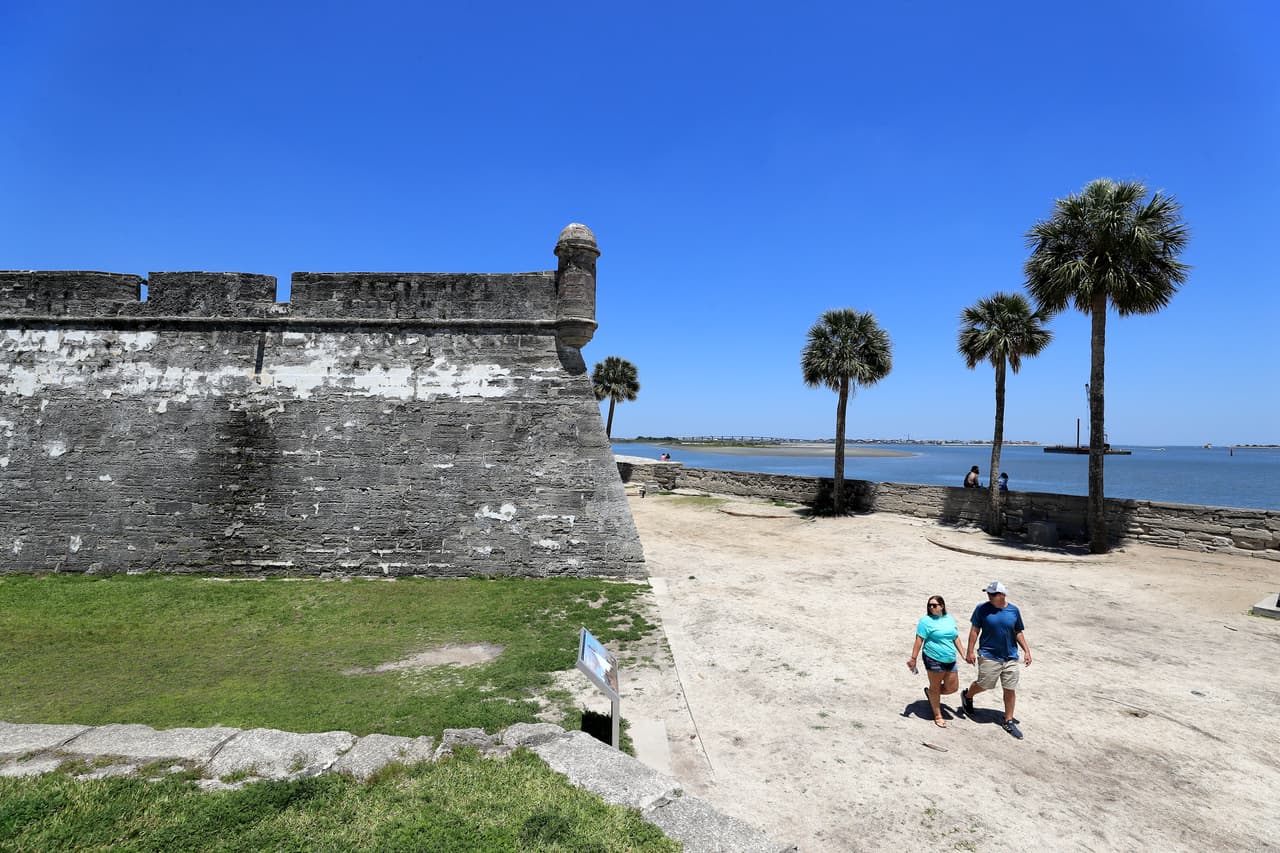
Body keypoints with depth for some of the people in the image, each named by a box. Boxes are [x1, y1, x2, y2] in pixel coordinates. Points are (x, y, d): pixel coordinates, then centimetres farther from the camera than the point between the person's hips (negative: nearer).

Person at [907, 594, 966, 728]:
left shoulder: (950, 619, 10)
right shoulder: (926, 621, -9)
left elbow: (956, 638, 18)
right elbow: (919, 640, -10)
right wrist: (913, 658, -13)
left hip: (950, 660, 6)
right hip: (934, 660, -6)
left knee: (952, 687, 10)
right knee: (935, 687, 6)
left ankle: (930, 692, 34)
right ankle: (937, 716, 20)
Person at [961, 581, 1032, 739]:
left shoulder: (1014, 611, -1)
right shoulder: (982, 609, -9)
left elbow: (1018, 632, 10)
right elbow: (974, 630, -4)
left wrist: (1026, 650, 4)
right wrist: (969, 651, -5)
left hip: (1010, 657, 3)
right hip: (988, 656, -3)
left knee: (1010, 690, 7)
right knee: (983, 684, 2)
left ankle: (1009, 721, 22)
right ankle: (967, 695, 34)